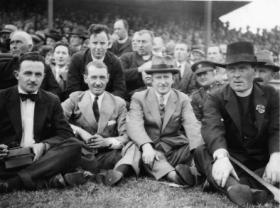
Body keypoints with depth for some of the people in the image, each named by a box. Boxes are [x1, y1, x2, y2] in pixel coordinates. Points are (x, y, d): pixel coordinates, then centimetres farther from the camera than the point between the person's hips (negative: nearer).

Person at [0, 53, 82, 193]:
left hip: (39, 157, 2)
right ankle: (48, 178, -30)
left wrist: (44, 145, -16)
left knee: (74, 146, -26)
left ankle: (12, 182, -32)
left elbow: (66, 134, 4)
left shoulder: (52, 101, 13)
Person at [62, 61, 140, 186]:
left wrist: (107, 141, -17)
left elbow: (125, 135, 2)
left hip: (107, 156, 1)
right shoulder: (75, 98, 7)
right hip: (82, 157, 0)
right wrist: (79, 131, -18)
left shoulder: (119, 103, 9)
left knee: (134, 146, -27)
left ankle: (118, 172, -50)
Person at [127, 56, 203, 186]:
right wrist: (146, 146, -34)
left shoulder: (183, 99, 8)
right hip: (151, 150, -2)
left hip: (176, 150, 2)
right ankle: (172, 174, -54)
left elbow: (192, 126, -8)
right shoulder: (139, 98, 4)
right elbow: (134, 124, -13)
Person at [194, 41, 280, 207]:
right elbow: (212, 128, -22)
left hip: (263, 163, 2)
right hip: (231, 161, -1)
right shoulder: (216, 99, -2)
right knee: (200, 152, -28)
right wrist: (221, 156, -43)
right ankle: (233, 187, -53)